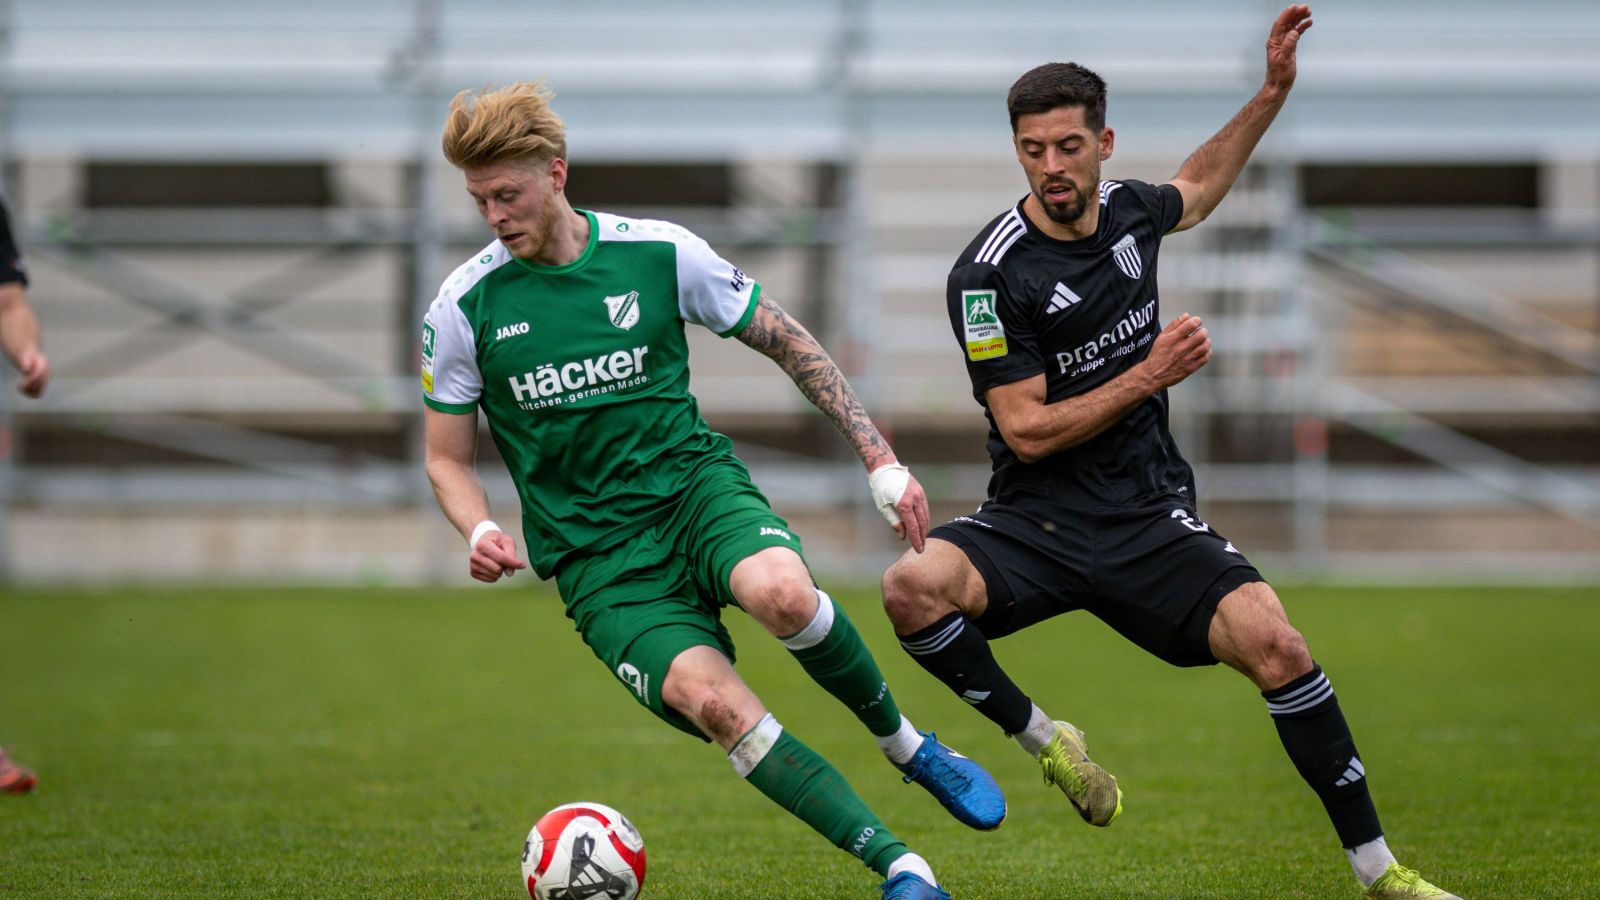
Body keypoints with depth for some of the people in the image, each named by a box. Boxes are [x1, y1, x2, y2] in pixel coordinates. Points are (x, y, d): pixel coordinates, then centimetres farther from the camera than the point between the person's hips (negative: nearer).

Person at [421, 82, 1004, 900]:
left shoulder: (660, 253, -2)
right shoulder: (462, 309, -2)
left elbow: (790, 344, 9)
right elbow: (448, 458, 9)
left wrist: (881, 460, 5)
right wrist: (480, 532, -13)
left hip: (693, 483, 0)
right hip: (595, 553, 0)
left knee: (780, 591, -36)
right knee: (710, 700, -29)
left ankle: (904, 742, -6)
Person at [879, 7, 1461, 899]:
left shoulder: (1127, 210, 5)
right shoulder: (990, 274, -12)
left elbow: (1198, 186, 32)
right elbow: (1026, 431, -13)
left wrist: (1273, 93, 26)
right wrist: (1151, 375, -16)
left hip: (1150, 518, 3)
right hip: (1035, 522, -3)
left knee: (1275, 642, -21)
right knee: (915, 585, -33)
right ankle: (1042, 739, -7)